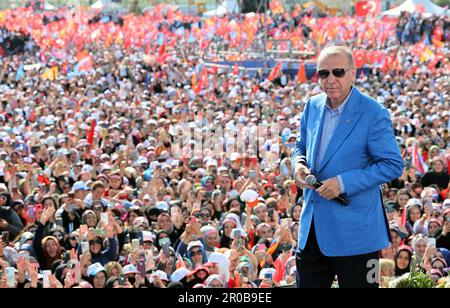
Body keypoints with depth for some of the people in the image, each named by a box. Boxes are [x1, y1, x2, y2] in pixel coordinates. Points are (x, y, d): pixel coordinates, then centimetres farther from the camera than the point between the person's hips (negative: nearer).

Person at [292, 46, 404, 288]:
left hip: (354, 231, -6)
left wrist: (344, 183, -21)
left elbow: (393, 165, -14)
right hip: (312, 226, 6)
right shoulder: (312, 106, 7)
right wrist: (299, 164, -2)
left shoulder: (373, 114, -14)